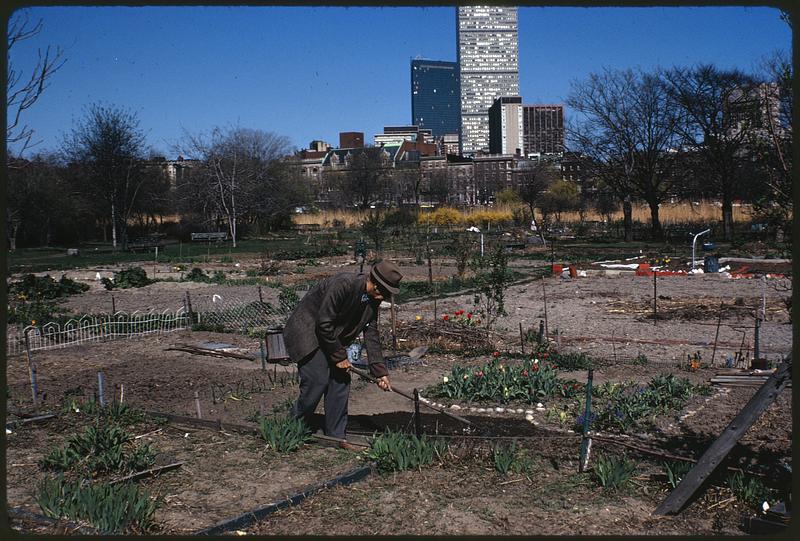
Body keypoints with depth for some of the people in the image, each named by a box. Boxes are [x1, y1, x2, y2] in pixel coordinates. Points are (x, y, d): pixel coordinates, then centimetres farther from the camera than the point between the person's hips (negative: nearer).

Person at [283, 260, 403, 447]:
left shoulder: (373, 298, -4)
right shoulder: (342, 284, -30)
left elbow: (372, 335, 2)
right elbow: (324, 323, -27)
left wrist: (380, 372, -2)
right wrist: (339, 356, -18)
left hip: (331, 337, 8)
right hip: (306, 332, -8)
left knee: (341, 381, 1)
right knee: (317, 380, -14)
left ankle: (336, 435, 11)